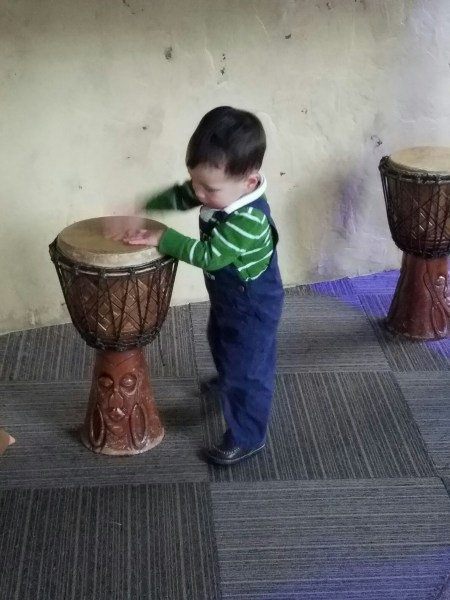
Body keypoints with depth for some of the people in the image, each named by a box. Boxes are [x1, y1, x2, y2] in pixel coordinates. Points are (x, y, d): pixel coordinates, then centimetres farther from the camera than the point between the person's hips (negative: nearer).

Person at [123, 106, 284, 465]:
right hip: (227, 298, 9)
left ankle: (247, 438, 24)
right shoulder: (222, 190, -15)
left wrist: (162, 238, -30)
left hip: (253, 309, -9)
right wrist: (146, 212, -16)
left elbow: (208, 256, -37)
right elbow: (181, 196, -1)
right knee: (222, 345, 34)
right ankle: (227, 381, 64)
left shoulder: (248, 221, -40)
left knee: (247, 371, 6)